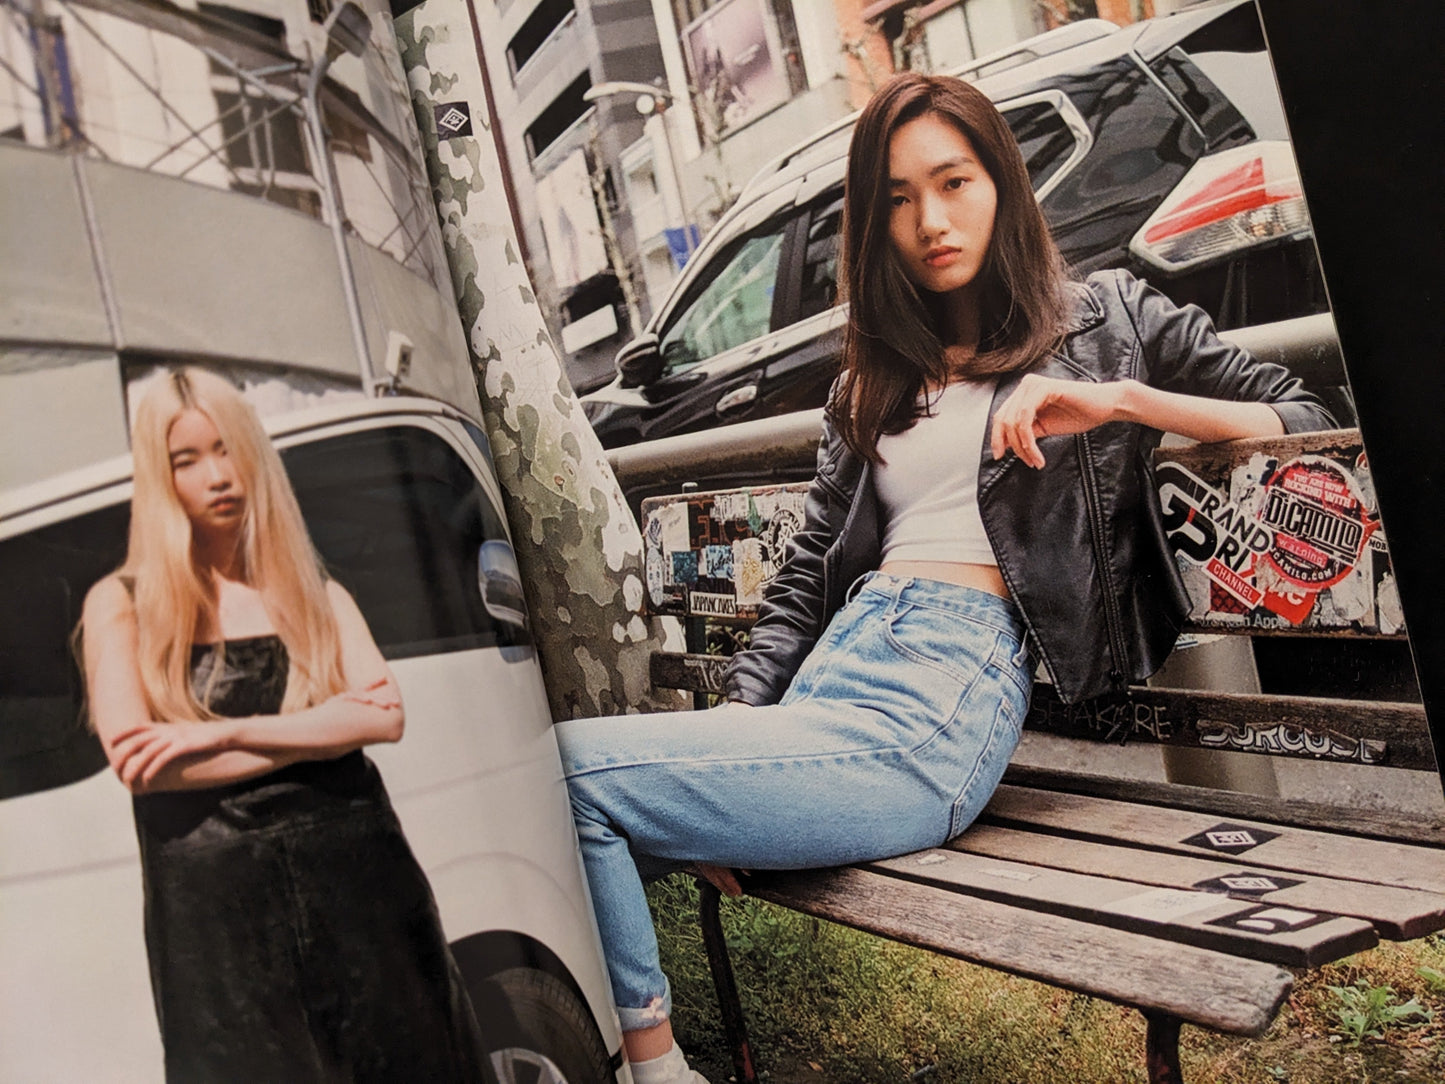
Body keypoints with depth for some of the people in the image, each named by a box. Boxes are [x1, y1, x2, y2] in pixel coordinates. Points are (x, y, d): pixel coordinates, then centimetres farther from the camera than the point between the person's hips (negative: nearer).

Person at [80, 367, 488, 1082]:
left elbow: (388, 716, -6)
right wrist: (317, 731, -8)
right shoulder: (121, 603, 2)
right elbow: (137, 765, -11)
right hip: (215, 905, -2)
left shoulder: (312, 592, 9)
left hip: (355, 880, 2)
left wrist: (221, 734, -15)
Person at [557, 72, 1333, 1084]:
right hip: (842, 656, 6)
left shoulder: (1105, 316, 16)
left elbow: (1309, 420, 8)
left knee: (569, 768, -22)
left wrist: (1117, 400, -6)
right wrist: (743, 723, 5)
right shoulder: (872, 383, 27)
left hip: (947, 696, -6)